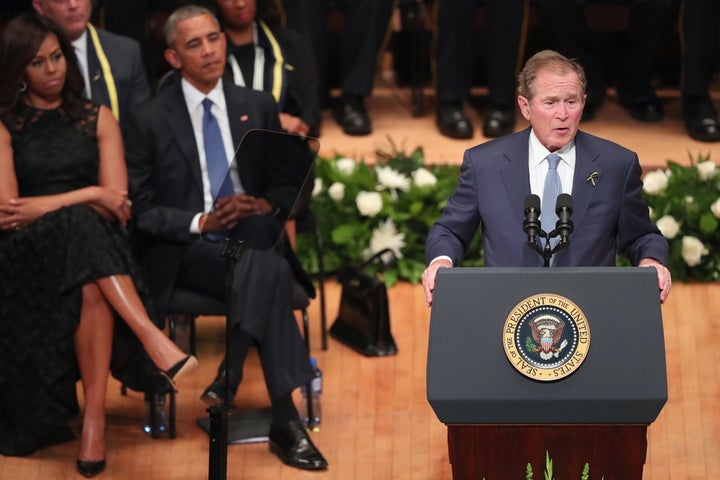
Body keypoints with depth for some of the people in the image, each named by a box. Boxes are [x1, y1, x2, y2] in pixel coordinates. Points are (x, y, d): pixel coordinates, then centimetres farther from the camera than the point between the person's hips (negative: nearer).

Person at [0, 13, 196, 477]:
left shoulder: (97, 119, 16)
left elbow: (118, 205, 6)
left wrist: (46, 205, -7)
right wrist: (90, 195, -8)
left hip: (95, 245, 2)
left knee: (92, 288, -36)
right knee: (80, 224, -37)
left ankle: (95, 413, -42)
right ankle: (154, 340, -49)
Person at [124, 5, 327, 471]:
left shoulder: (259, 107, 13)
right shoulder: (150, 120, 2)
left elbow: (286, 184, 15)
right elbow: (142, 210, 0)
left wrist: (263, 205, -9)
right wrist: (201, 222, -16)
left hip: (255, 234, 3)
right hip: (187, 250, -3)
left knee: (264, 265, -37)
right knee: (268, 271, -35)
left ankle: (229, 375, -35)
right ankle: (285, 421, -38)